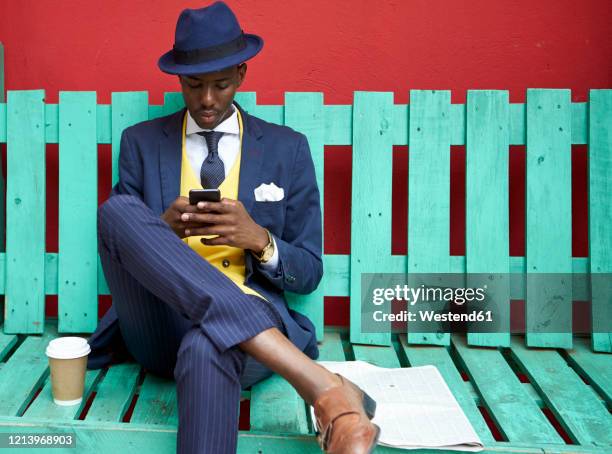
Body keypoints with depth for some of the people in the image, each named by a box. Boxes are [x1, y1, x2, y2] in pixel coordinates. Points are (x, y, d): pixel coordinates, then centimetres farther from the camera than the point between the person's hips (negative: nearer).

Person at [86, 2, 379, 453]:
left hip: (252, 324, -3)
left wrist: (259, 239, -14)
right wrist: (160, 230, -11)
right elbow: (119, 249, 12)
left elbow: (308, 273, 8)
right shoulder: (140, 142, 12)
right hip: (160, 326, 4)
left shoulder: (287, 148, 9)